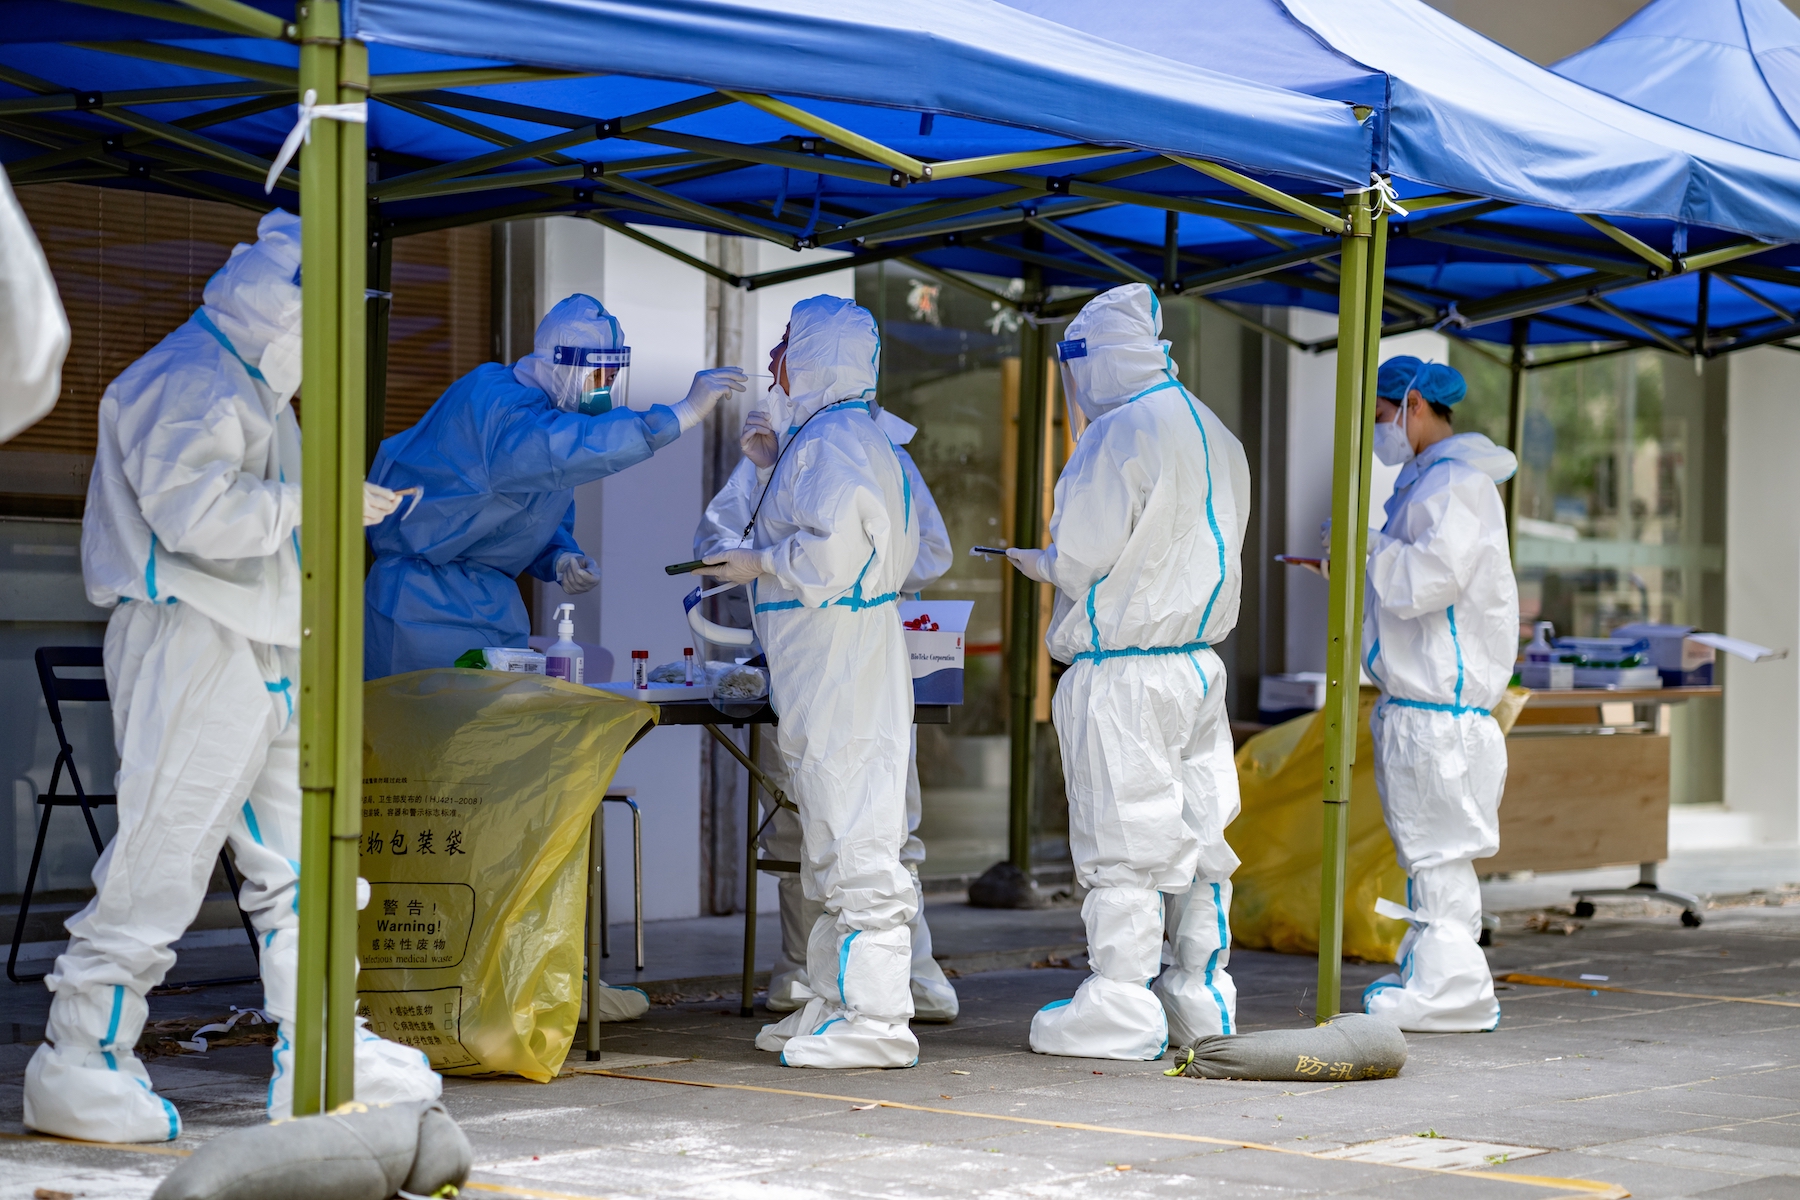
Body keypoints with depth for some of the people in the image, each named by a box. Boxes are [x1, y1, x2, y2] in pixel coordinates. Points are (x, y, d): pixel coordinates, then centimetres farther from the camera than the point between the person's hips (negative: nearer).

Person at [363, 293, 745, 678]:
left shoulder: (553, 408, 11)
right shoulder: (494, 399, -19)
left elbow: (548, 527, 19)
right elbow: (557, 448, -40)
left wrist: (561, 561, -6)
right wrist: (682, 414, -41)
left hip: (492, 602, 9)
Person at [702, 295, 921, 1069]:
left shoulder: (837, 439, -15)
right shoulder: (821, 436, 18)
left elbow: (834, 548, -25)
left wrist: (757, 564, -11)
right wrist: (775, 468, 18)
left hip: (842, 661, -11)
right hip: (821, 665, 11)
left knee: (854, 838, -10)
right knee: (834, 838, 16)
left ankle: (875, 1020, -9)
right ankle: (836, 1002, 24)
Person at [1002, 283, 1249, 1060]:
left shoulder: (1119, 435, -14)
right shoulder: (1215, 436, 13)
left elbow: (1084, 551, -16)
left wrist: (1040, 564, 6)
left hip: (1121, 669, -8)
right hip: (1199, 658, 8)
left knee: (1121, 842, -3)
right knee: (1196, 833, 11)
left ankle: (1120, 1010, 0)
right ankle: (1201, 998, 17)